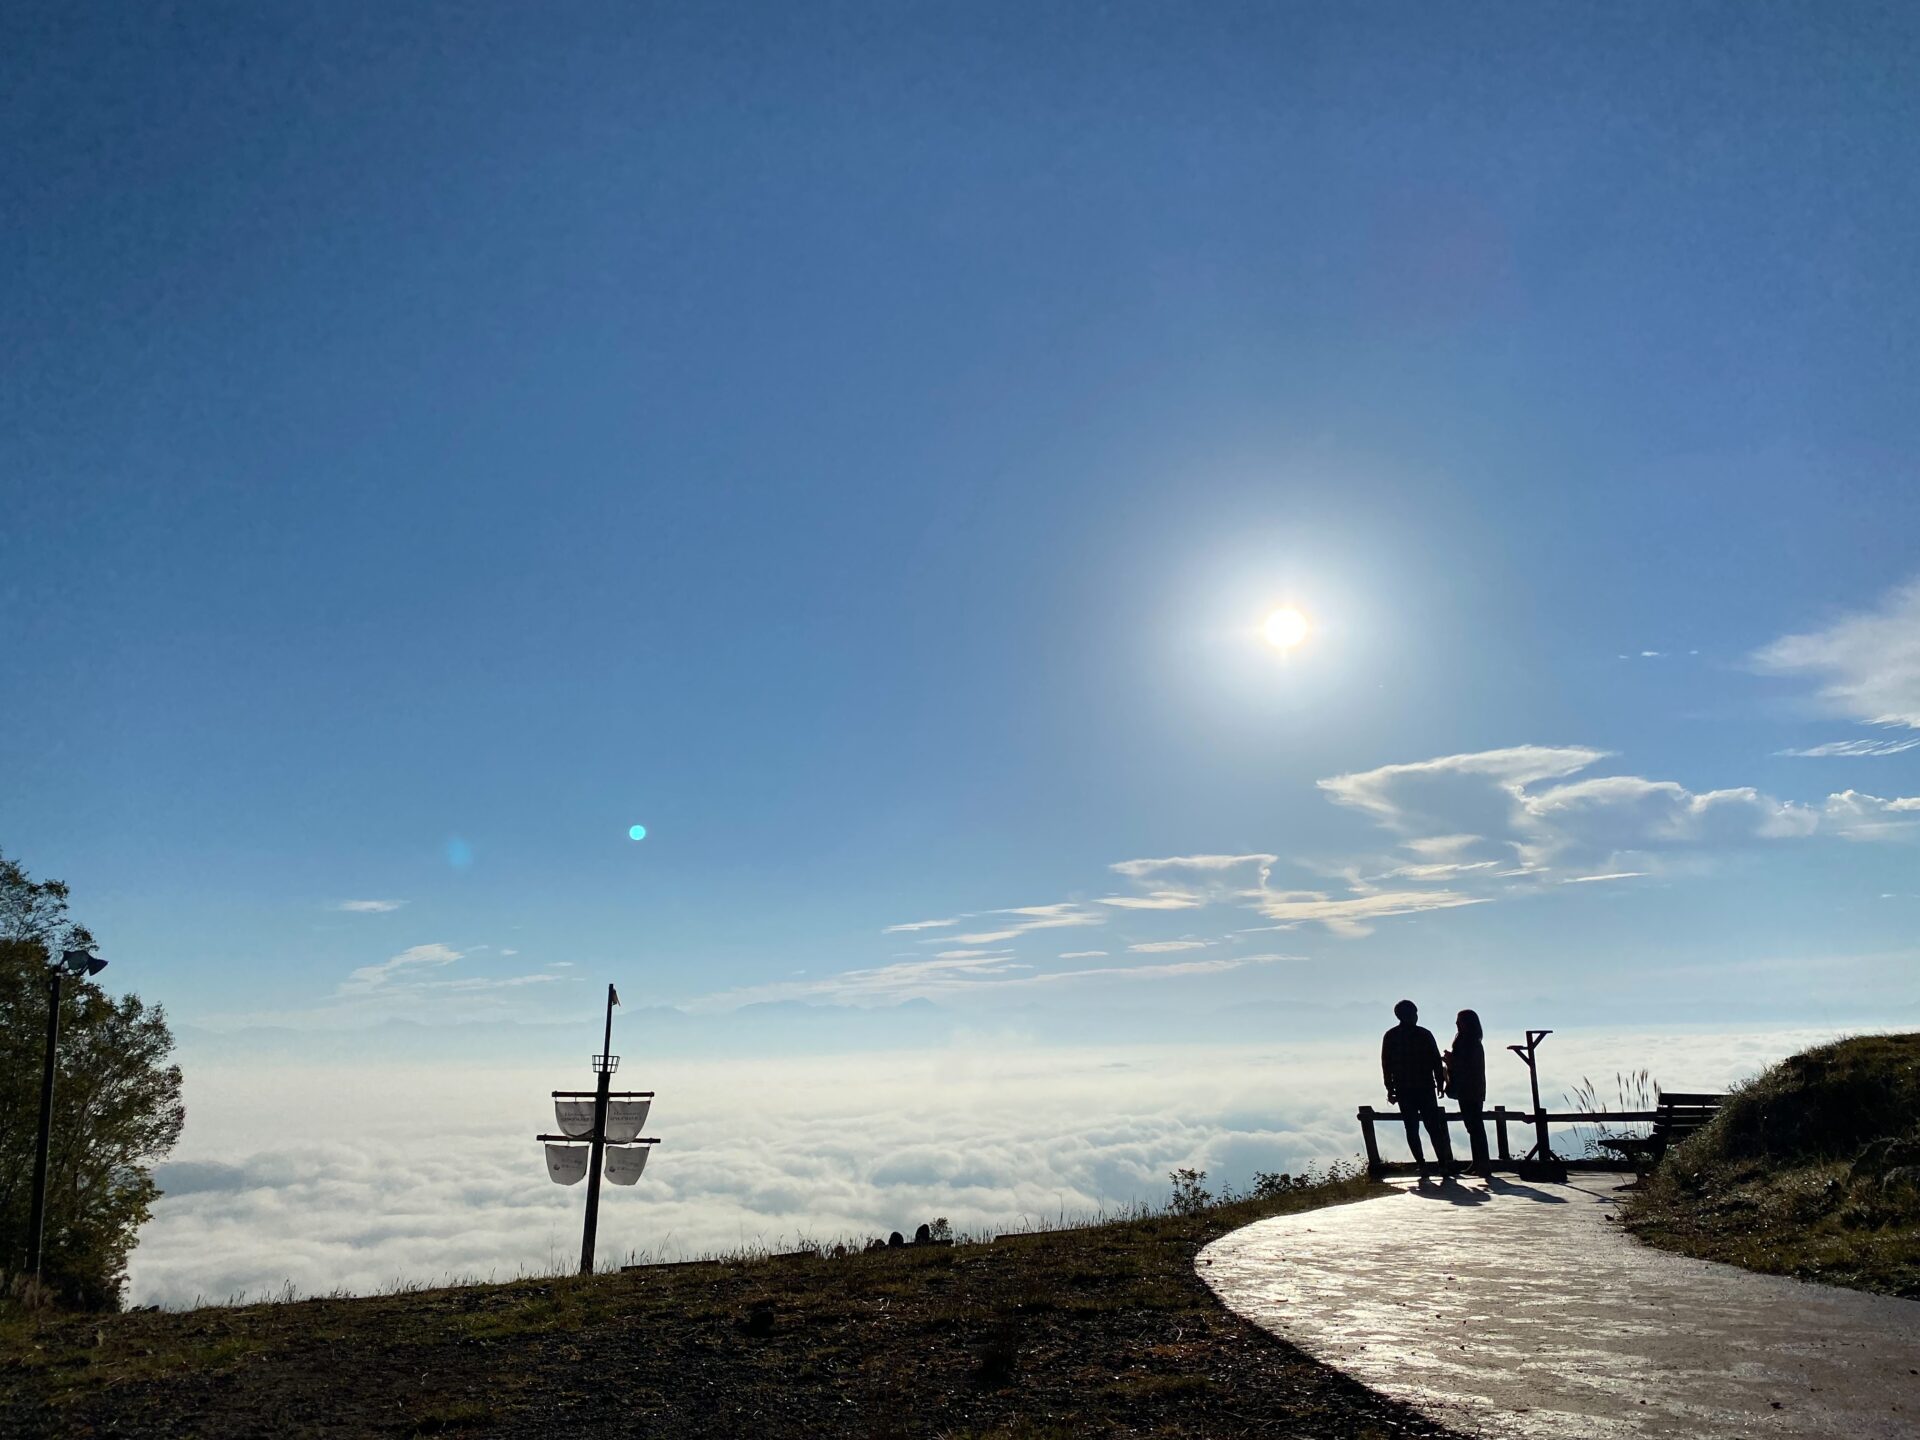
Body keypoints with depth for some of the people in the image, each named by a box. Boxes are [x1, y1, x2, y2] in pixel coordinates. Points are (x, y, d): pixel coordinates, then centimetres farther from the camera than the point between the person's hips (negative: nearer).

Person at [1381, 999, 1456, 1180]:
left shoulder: (1390, 1036, 2)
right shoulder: (1424, 1034, -2)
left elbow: (1386, 1065, 2)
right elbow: (1436, 1061, -2)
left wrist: (1390, 1089, 7)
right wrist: (1440, 1083, 5)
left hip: (1403, 1090, 1)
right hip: (1426, 1088, -1)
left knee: (1411, 1129, 7)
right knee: (1434, 1127, 2)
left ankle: (1422, 1166, 4)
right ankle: (1444, 1164, -6)